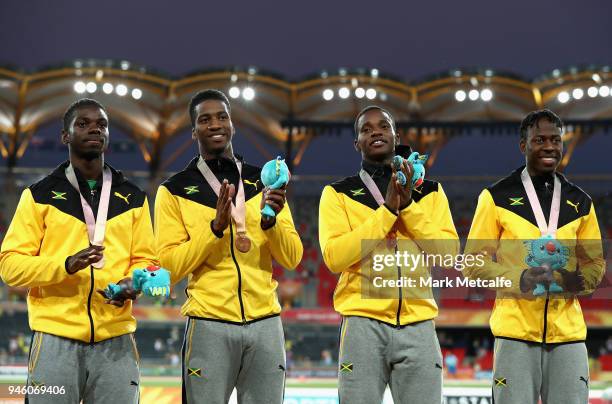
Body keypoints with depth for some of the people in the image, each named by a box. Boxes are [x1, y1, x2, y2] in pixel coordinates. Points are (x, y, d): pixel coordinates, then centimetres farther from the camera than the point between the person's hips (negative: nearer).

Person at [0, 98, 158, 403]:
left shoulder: (132, 199, 15)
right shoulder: (40, 196, 6)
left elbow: (145, 260, 14)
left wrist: (132, 284, -9)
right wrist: (66, 265, -17)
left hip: (115, 341, 2)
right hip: (56, 339, -2)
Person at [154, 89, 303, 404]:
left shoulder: (263, 183, 11)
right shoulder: (175, 191, 3)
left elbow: (292, 259, 5)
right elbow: (170, 267, -6)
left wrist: (271, 220, -14)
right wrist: (215, 226, -16)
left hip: (265, 322, 3)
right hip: (210, 326, -2)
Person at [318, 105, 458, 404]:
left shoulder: (430, 192, 14)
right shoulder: (339, 194, 7)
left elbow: (449, 252, 1)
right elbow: (334, 256, -9)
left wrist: (408, 207, -8)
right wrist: (387, 210, -10)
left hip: (418, 324, 2)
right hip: (364, 323, -2)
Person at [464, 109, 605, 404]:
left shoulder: (580, 202, 14)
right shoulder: (497, 197, 2)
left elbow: (595, 262, 19)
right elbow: (473, 262, 1)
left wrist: (578, 280, -5)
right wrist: (519, 279, -16)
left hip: (568, 333, 3)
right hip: (516, 332, -3)